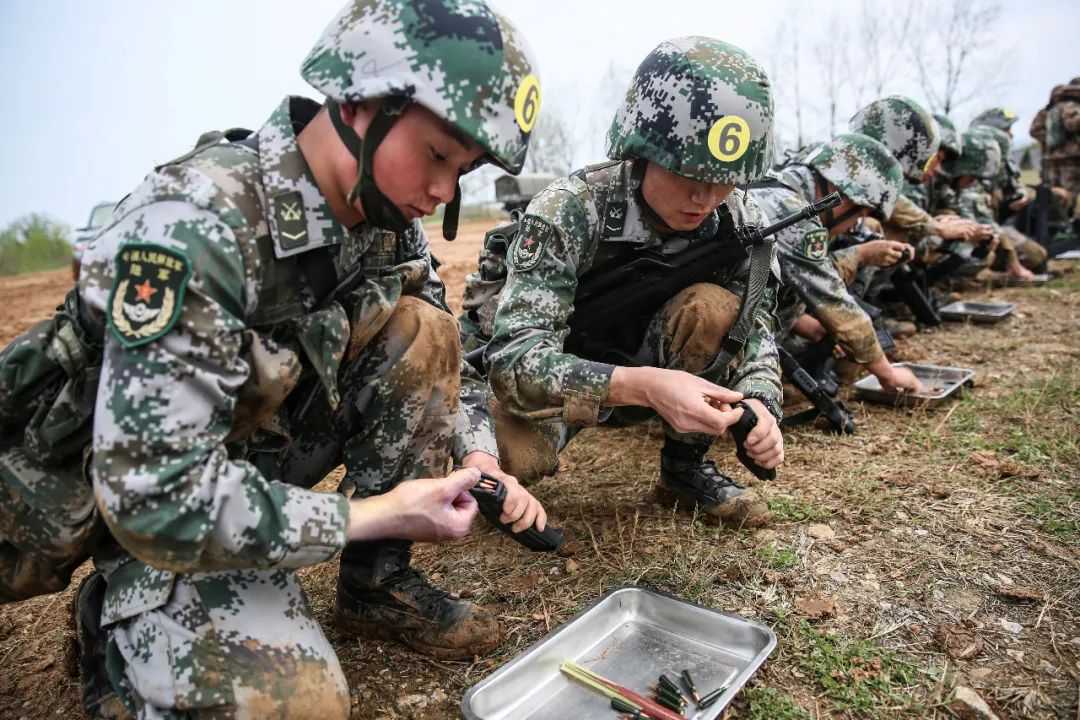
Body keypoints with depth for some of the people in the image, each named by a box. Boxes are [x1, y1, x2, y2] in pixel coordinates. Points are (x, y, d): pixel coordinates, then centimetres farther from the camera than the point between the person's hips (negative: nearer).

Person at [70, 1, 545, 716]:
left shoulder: (389, 224, -8)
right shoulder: (194, 225, -31)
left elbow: (447, 359, 6)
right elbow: (157, 496, -32)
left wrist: (480, 458, -11)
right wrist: (377, 513, -26)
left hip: (272, 460, 6)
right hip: (157, 514, -6)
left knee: (423, 332, -13)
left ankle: (378, 583, 1)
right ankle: (123, 626, 7)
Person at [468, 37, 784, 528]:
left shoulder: (735, 220, -15)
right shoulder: (570, 210, -29)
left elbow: (754, 330, -12)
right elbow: (515, 356, -37)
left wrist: (756, 405, -35)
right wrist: (644, 385, -52)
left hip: (636, 358, 4)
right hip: (558, 377, -3)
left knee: (712, 309, -26)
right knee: (513, 455, -34)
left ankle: (686, 467, -4)